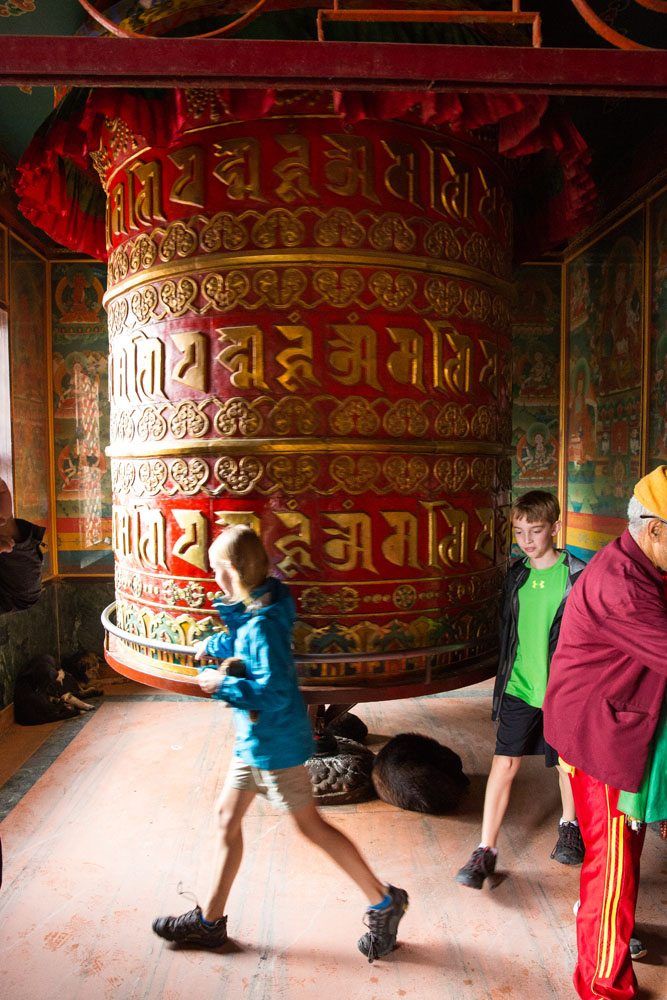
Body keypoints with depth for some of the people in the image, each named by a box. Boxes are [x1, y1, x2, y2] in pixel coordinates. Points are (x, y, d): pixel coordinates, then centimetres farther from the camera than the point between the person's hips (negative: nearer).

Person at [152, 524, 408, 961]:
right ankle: (209, 921, 33)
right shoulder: (253, 610, 3)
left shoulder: (263, 623, -26)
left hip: (275, 742, -10)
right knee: (228, 815, 17)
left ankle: (384, 902, 22)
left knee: (310, 824, 3)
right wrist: (216, 644, 18)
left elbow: (275, 691, -30)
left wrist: (221, 684, -21)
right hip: (255, 740, 10)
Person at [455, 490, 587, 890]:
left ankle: (570, 825, 44)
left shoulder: (576, 575, -12)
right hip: (519, 687, 3)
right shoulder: (517, 574, 1)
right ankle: (486, 851, 10)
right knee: (504, 763, 1)